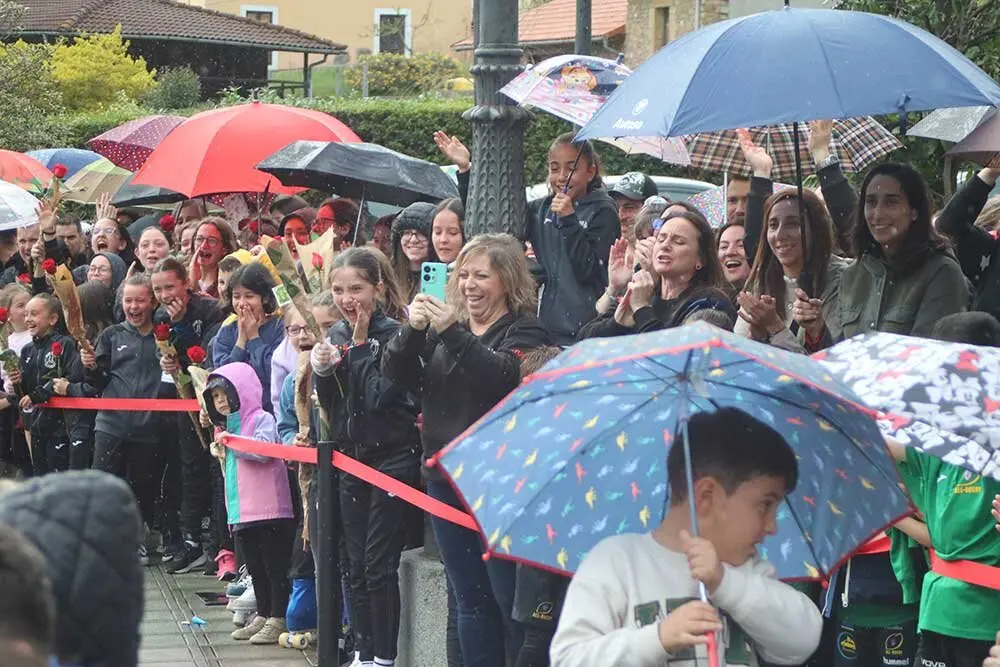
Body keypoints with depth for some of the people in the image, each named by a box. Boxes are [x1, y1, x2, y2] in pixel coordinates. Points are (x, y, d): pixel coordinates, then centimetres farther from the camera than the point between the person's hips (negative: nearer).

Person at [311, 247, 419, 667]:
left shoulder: (393, 334, -13)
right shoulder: (338, 334, 8)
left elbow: (379, 397, -21)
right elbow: (331, 405, 11)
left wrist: (360, 344, -17)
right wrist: (321, 370, -8)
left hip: (392, 458, -7)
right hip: (352, 459, 7)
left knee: (379, 566, -6)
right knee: (355, 566, 10)